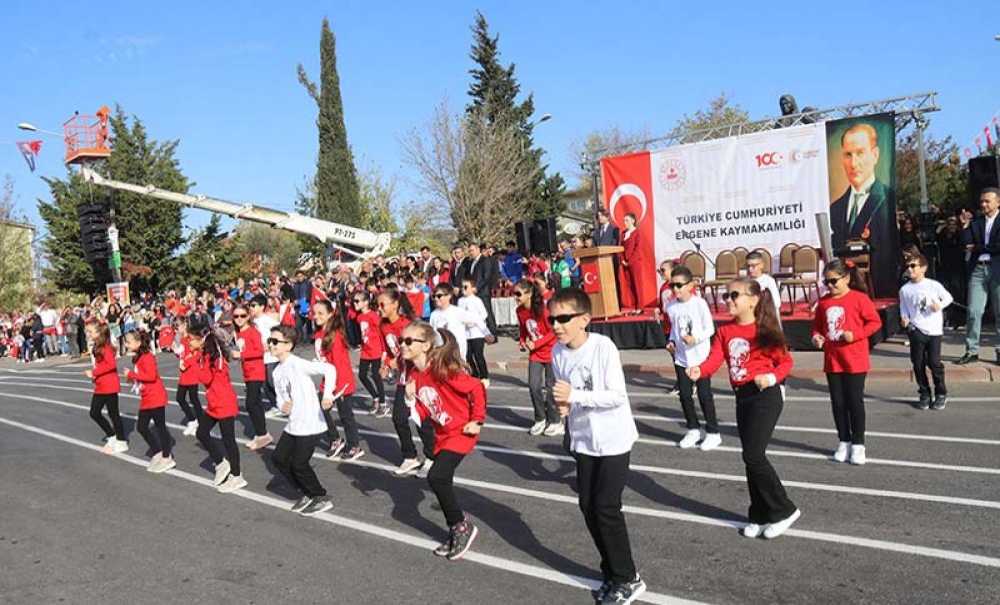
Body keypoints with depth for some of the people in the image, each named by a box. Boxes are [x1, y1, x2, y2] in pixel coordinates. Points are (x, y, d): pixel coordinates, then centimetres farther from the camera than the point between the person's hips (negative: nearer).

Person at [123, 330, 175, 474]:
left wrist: (131, 374, -22)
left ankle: (167, 458, 9)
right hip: (146, 399, 10)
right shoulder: (137, 358, 12)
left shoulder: (147, 357, -18)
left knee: (160, 426, -1)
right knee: (141, 427, 12)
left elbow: (151, 376, -28)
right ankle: (157, 453, 25)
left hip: (155, 398, -10)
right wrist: (132, 378, 1)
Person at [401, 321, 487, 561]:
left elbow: (476, 389, -21)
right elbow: (423, 415, 4)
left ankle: (462, 525, 4)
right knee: (442, 482, 13)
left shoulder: (442, 370, -24)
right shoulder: (413, 375, 1)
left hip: (460, 432, -9)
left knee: (436, 478, -18)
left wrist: (477, 421, -16)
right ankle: (457, 532, 31)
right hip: (442, 435, 9)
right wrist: (410, 398, -13)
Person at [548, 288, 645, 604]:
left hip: (613, 439, -6)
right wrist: (562, 404, -11)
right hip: (583, 440, 6)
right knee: (588, 506, 9)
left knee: (606, 507, -6)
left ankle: (628, 579, 11)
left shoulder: (603, 346, -21)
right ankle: (612, 573, 26)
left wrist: (574, 395, -28)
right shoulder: (558, 351, -3)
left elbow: (618, 396, -23)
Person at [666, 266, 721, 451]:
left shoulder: (699, 303, -14)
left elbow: (710, 328, -10)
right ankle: (693, 429, 26)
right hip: (681, 358, 5)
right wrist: (671, 341, -2)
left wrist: (695, 339, -24)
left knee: (704, 395, 2)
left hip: (700, 357, -5)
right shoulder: (671, 306, 0)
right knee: (685, 395, 10)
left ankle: (713, 432, 15)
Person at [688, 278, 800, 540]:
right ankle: (760, 515, 24)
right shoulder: (724, 331, 8)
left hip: (765, 395, -7)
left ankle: (784, 510, 5)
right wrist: (699, 370, -25)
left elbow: (786, 361, -4)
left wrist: (772, 377, -23)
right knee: (752, 457, 12)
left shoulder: (764, 330, -9)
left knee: (753, 455, -11)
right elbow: (714, 359, -4)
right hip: (742, 397, 7)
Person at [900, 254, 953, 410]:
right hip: (916, 331, 2)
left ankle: (941, 394, 15)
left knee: (934, 363, -2)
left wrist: (940, 305, -8)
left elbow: (948, 297, 10)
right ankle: (924, 394, 18)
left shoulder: (933, 285, -3)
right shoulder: (905, 290, 3)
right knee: (918, 364, 4)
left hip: (933, 330, -2)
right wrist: (904, 318, -6)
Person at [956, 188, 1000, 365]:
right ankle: (971, 351, 3)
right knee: (973, 311, -2)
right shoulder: (975, 222, 14)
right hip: (978, 269, 3)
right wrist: (965, 226, -7)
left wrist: (978, 248, -3)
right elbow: (966, 243, 2)